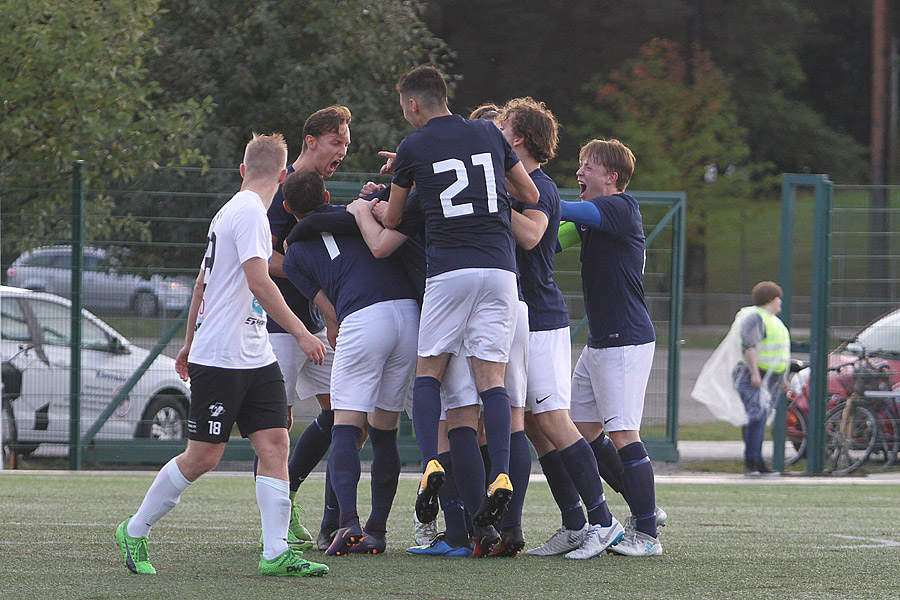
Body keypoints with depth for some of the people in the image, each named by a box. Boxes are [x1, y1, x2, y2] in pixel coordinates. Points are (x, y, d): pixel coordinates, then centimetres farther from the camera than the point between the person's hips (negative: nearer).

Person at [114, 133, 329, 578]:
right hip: (220, 358, -9)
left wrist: (191, 341, 31)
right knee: (203, 456, -3)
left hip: (255, 357, 9)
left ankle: (275, 552, -8)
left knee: (274, 442, -3)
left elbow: (203, 281, 24)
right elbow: (259, 282, -22)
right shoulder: (248, 213, -14)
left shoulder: (230, 211, 16)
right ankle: (135, 531, 14)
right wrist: (300, 332, -21)